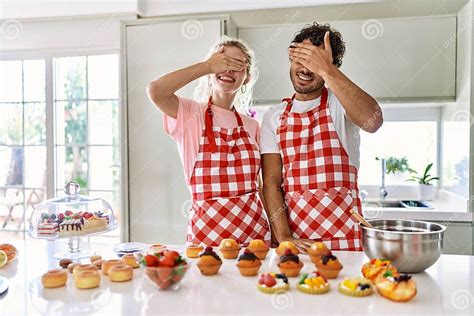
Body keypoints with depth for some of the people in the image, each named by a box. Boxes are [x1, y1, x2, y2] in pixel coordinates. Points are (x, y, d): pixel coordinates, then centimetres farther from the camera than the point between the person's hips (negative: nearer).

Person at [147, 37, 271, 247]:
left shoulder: (251, 126, 9)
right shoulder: (190, 113, -2)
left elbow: (257, 184, 12)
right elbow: (155, 90, -23)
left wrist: (275, 233, 7)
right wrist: (208, 66, -13)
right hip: (206, 231, -3)